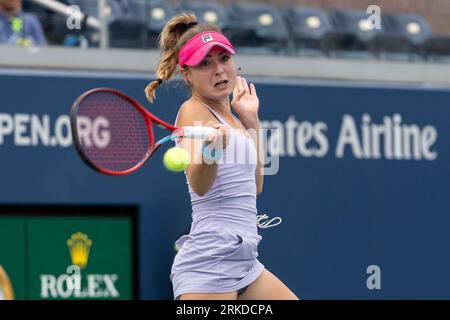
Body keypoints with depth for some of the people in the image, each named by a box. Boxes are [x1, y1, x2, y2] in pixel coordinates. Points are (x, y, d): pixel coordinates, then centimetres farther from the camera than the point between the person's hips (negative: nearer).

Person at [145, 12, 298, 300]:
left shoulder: (227, 113, 16)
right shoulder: (193, 110, -10)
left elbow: (254, 185, 25)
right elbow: (199, 185, -28)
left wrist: (251, 120, 22)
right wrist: (212, 150, -49)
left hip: (244, 263, 9)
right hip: (209, 263, -9)